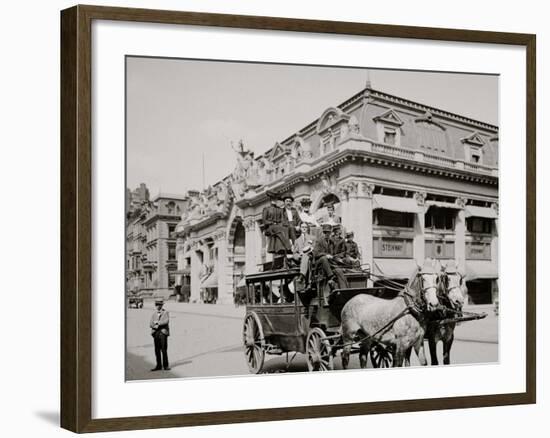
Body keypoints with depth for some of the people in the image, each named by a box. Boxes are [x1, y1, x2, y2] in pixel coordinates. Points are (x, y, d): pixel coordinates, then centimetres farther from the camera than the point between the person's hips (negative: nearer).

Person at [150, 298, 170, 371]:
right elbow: (151, 324, 9)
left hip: (163, 333, -4)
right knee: (157, 350, 3)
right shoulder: (154, 314, 16)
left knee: (164, 350, -6)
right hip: (155, 333, 4)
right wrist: (155, 326, -11)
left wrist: (157, 322, -10)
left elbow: (166, 321, -13)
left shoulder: (166, 313, 4)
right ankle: (159, 365, 9)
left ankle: (166, 365, 2)